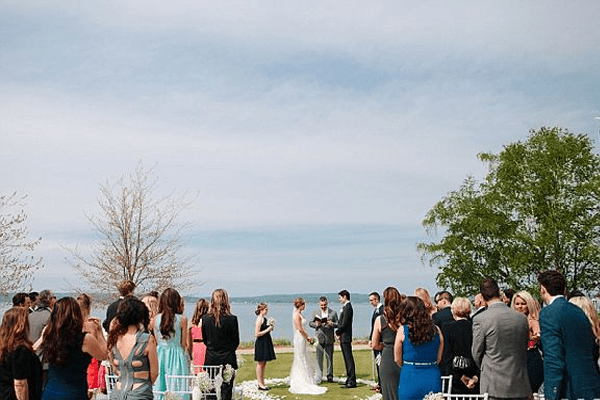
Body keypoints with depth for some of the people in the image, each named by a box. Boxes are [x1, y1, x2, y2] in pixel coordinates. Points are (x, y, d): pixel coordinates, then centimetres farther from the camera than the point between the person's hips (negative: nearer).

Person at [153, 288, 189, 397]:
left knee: (159, 387, 11)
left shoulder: (156, 319, -3)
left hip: (160, 355, 3)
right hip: (176, 355, -3)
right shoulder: (182, 320, -10)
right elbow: (183, 344, -3)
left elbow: (156, 341, 6)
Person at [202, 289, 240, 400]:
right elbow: (236, 341, -3)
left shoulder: (205, 318, -5)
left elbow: (205, 340, 6)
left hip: (211, 359, 3)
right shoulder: (232, 319, -12)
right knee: (226, 389, 4)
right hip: (227, 359, -2)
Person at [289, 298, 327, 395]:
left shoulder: (299, 314, 14)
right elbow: (300, 329, -20)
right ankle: (301, 384, 4)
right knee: (301, 361, -3)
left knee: (303, 361, 15)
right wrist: (307, 337, -8)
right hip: (299, 339, -10)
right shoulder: (297, 315, -16)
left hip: (302, 339, 10)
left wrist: (307, 337, 10)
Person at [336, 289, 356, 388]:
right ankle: (349, 379, 23)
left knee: (349, 358, -7)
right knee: (347, 358, 15)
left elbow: (344, 324, -19)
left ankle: (352, 381, -4)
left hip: (346, 337, -10)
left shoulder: (347, 308, -15)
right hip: (343, 337, 10)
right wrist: (339, 334, 10)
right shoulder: (345, 307, 15)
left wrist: (337, 333, -7)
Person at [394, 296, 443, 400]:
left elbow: (397, 359, 1)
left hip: (410, 380, -3)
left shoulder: (402, 330, -7)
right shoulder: (436, 330, 1)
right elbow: (438, 358, 8)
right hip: (433, 380, 3)